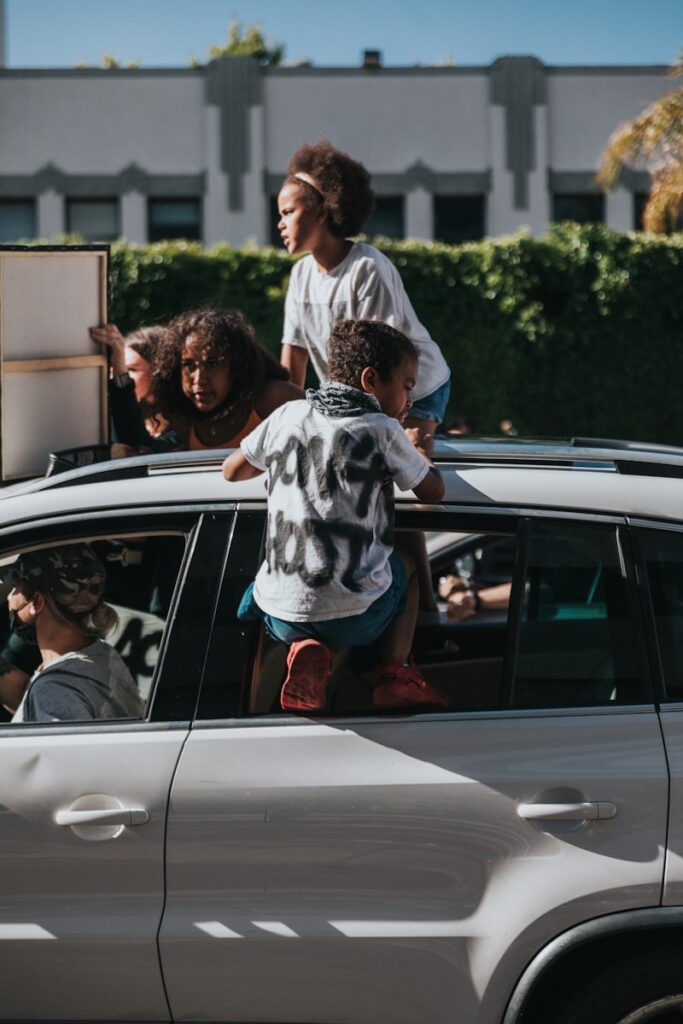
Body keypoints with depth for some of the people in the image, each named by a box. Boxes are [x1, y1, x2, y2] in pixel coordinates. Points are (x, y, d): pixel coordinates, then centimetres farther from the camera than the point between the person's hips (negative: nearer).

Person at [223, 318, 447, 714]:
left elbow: (233, 470, 18)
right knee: (407, 564, 30)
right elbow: (434, 491, 7)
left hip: (281, 613, 2)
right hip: (355, 616, -2)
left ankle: (309, 651, 8)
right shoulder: (384, 431, -6)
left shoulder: (289, 415, 6)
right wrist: (421, 454, 27)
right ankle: (396, 674, 15)